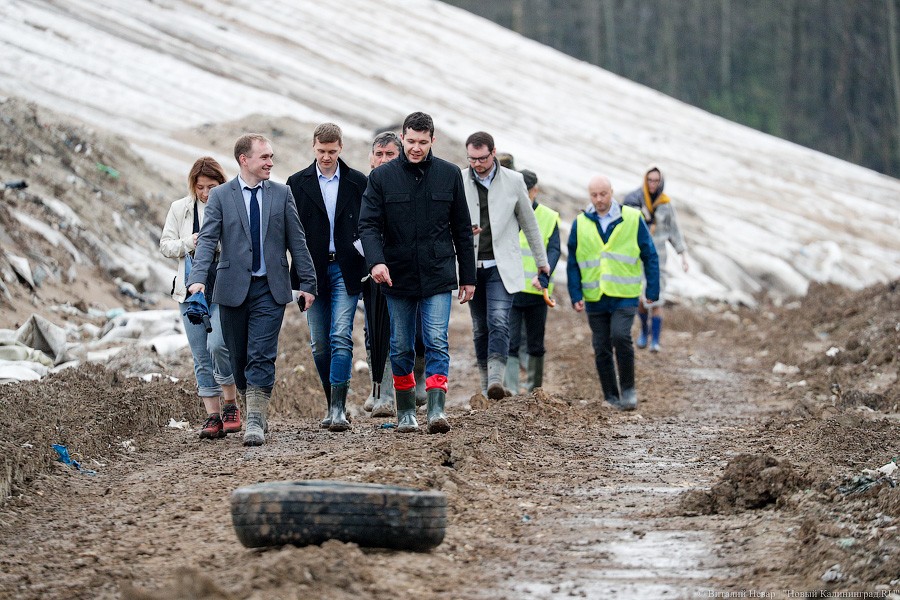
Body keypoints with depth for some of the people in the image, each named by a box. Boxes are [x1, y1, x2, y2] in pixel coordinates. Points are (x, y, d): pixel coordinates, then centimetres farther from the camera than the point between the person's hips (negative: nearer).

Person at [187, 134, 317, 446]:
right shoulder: (220, 196, 1)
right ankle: (257, 411, 25)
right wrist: (198, 278, -22)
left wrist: (307, 282, 5)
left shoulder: (282, 194, 6)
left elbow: (297, 241, 8)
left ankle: (255, 421, -14)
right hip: (233, 288, 0)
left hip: (270, 289, 0)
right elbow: (208, 239, -7)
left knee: (261, 357, -11)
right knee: (239, 358, 8)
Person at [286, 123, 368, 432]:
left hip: (346, 270, -2)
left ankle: (338, 409, -15)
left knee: (341, 337, -13)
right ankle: (333, 404, 18)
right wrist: (298, 273, -3)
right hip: (313, 272, 2)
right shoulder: (297, 183, 5)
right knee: (319, 344, 5)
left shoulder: (358, 183, 5)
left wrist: (368, 265, -4)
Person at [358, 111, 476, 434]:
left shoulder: (449, 174, 4)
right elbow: (368, 224, -6)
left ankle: (437, 410, -17)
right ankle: (405, 413, 19)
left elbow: (461, 229, 9)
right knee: (401, 349, 8)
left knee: (437, 343, -11)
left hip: (437, 277, -1)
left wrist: (468, 276, 8)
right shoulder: (382, 177, 0)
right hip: (398, 276, 1)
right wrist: (375, 261, -24)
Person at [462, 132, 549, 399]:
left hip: (502, 266, -2)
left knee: (499, 321, -18)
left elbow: (529, 222, 11)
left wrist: (541, 260, 19)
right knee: (479, 327, 7)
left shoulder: (513, 181, 1)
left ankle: (496, 380, -27)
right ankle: (486, 383, 14)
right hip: (472, 265, 2)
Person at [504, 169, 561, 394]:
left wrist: (543, 276, -22)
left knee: (536, 345, 11)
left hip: (536, 291, 1)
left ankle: (534, 390, 23)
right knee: (510, 343, -10)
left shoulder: (549, 218, 3)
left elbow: (553, 250, -7)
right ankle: (511, 392, -12)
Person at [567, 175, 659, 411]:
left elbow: (650, 256, 5)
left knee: (620, 336, -21)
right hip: (595, 298, 3)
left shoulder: (632, 219, 2)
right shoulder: (580, 224, 6)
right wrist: (575, 295, -1)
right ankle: (611, 399, 15)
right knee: (601, 349, 4)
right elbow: (573, 263, 9)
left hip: (625, 295, -3)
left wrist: (652, 291, 0)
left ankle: (628, 389, -5)